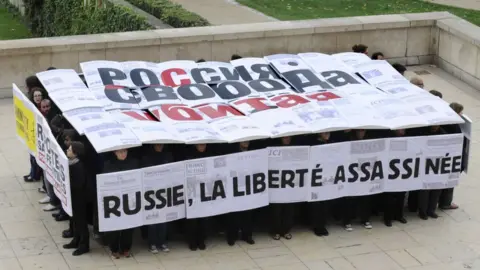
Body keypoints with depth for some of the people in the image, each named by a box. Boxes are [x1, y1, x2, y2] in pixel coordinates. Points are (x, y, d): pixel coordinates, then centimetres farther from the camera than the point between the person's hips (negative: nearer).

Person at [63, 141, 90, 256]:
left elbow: (79, 183, -29)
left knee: (81, 220, 3)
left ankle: (84, 245, 14)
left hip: (78, 197, -9)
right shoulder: (71, 163, 0)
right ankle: (76, 241, 35)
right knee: (75, 219, 21)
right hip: (73, 196, 9)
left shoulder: (78, 166, -27)